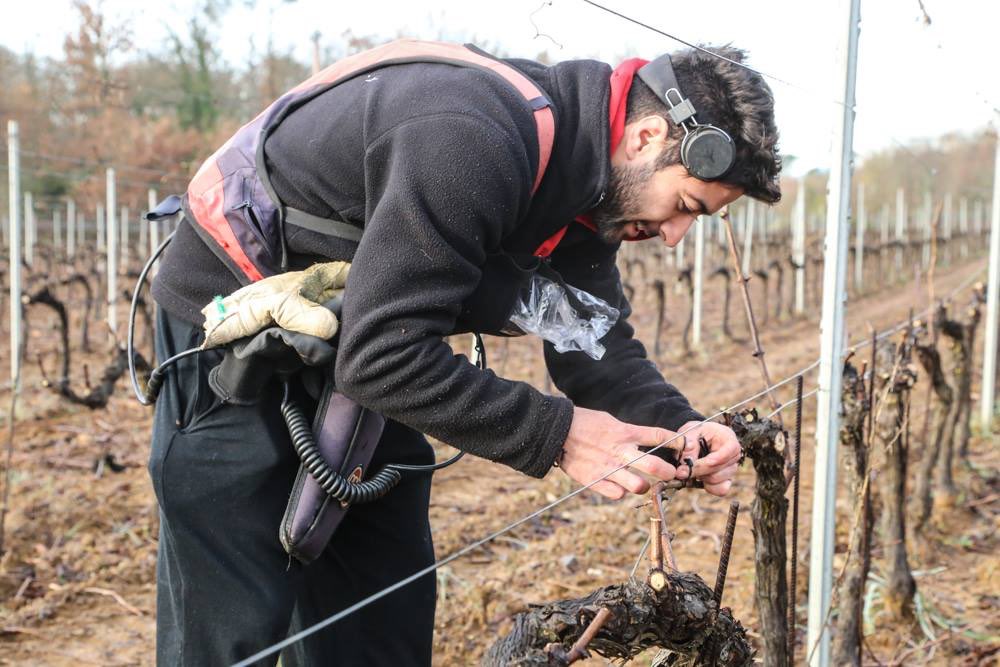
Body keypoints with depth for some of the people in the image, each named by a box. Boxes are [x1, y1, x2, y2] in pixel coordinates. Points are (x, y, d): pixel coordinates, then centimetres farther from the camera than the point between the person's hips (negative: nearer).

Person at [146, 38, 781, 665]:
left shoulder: (583, 181, -4)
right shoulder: (474, 143, -34)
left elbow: (596, 344, 0)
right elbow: (381, 355, -35)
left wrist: (678, 425, -17)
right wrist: (556, 432, -30)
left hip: (352, 345, 9)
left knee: (386, 614, 11)